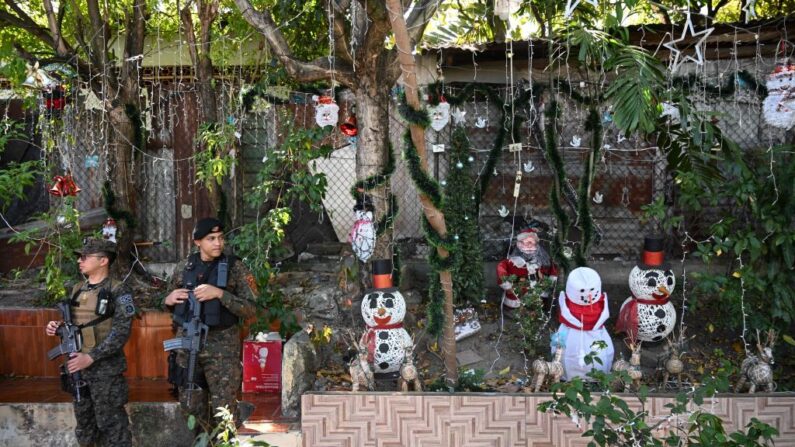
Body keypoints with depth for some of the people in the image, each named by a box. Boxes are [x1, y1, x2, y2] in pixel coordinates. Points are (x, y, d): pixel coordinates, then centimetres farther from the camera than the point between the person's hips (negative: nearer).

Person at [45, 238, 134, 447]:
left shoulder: (118, 291, -11)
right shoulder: (77, 290, 10)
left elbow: (121, 332, -18)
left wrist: (91, 357, -22)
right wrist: (58, 327, -1)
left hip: (106, 369, -7)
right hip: (77, 367, 7)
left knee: (110, 422, 0)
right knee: (83, 419, 17)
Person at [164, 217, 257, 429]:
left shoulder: (235, 268, -7)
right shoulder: (184, 267, 5)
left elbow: (250, 309, -12)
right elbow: (172, 304, 18)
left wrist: (220, 294, -22)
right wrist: (168, 300, -5)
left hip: (222, 345, -4)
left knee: (224, 408, 0)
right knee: (190, 404, 11)